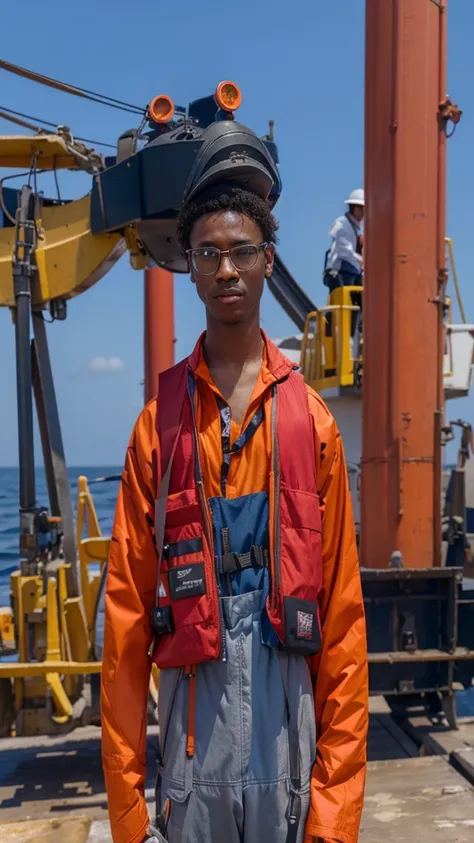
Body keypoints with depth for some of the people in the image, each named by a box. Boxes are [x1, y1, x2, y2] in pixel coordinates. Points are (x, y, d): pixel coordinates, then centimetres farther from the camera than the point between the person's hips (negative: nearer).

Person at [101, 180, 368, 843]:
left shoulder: (310, 418, 3)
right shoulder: (161, 420, 1)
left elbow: (342, 607, 1)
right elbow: (127, 606, -1)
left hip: (288, 700, 1)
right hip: (192, 696, 0)